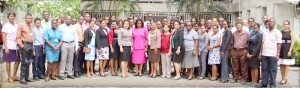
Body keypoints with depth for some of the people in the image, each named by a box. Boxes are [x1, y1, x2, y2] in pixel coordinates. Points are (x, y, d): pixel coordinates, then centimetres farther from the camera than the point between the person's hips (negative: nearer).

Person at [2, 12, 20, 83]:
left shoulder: (17, 26, 11)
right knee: (8, 62, 1)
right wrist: (6, 48, -14)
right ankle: (9, 77, 10)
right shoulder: (5, 26, -4)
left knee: (17, 61, 7)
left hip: (16, 46, 6)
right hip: (9, 46, -5)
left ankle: (14, 76, 21)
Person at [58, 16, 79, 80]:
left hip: (72, 44, 3)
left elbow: (76, 37, 12)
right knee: (63, 59, -6)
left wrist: (76, 47, 7)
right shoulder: (61, 27, 4)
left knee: (70, 60, 7)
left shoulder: (73, 28, 12)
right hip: (64, 44, -3)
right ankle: (61, 74, -4)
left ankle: (70, 73, 13)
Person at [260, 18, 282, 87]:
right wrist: (261, 52, 8)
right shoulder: (265, 32, 12)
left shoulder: (277, 32, -3)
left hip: (273, 54, -4)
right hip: (264, 54, 5)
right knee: (264, 69, 7)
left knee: (273, 70, 2)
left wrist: (278, 54, -12)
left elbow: (279, 44, -6)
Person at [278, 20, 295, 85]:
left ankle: (284, 79, 3)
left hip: (287, 50, -4)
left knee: (286, 65, 0)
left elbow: (292, 42, -8)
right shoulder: (280, 32, 8)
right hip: (281, 50, 4)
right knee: (281, 65, 6)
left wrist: (290, 51, -16)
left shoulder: (291, 33, -2)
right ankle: (282, 78, 14)